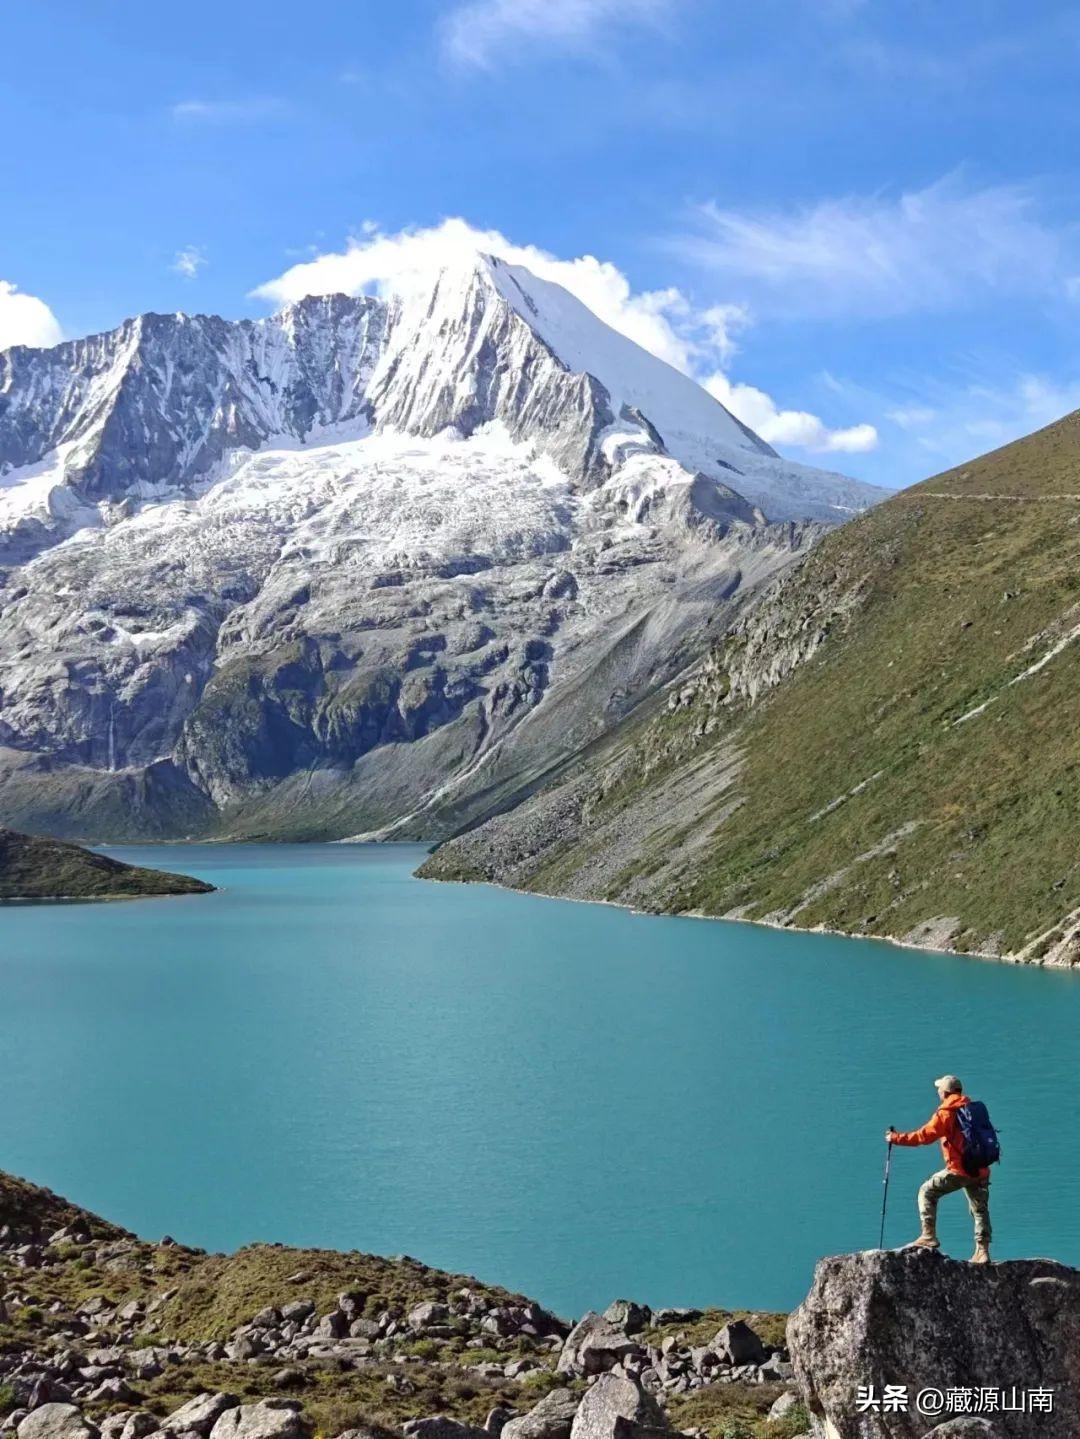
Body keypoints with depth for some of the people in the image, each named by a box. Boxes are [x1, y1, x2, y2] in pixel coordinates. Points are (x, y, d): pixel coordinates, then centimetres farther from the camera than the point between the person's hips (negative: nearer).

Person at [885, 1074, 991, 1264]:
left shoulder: (945, 1112, -7)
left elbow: (925, 1135, -10)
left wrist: (896, 1138, -2)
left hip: (959, 1170, -7)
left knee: (927, 1192, 5)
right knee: (980, 1209, 14)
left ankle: (929, 1236, -3)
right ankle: (982, 1251, 8)